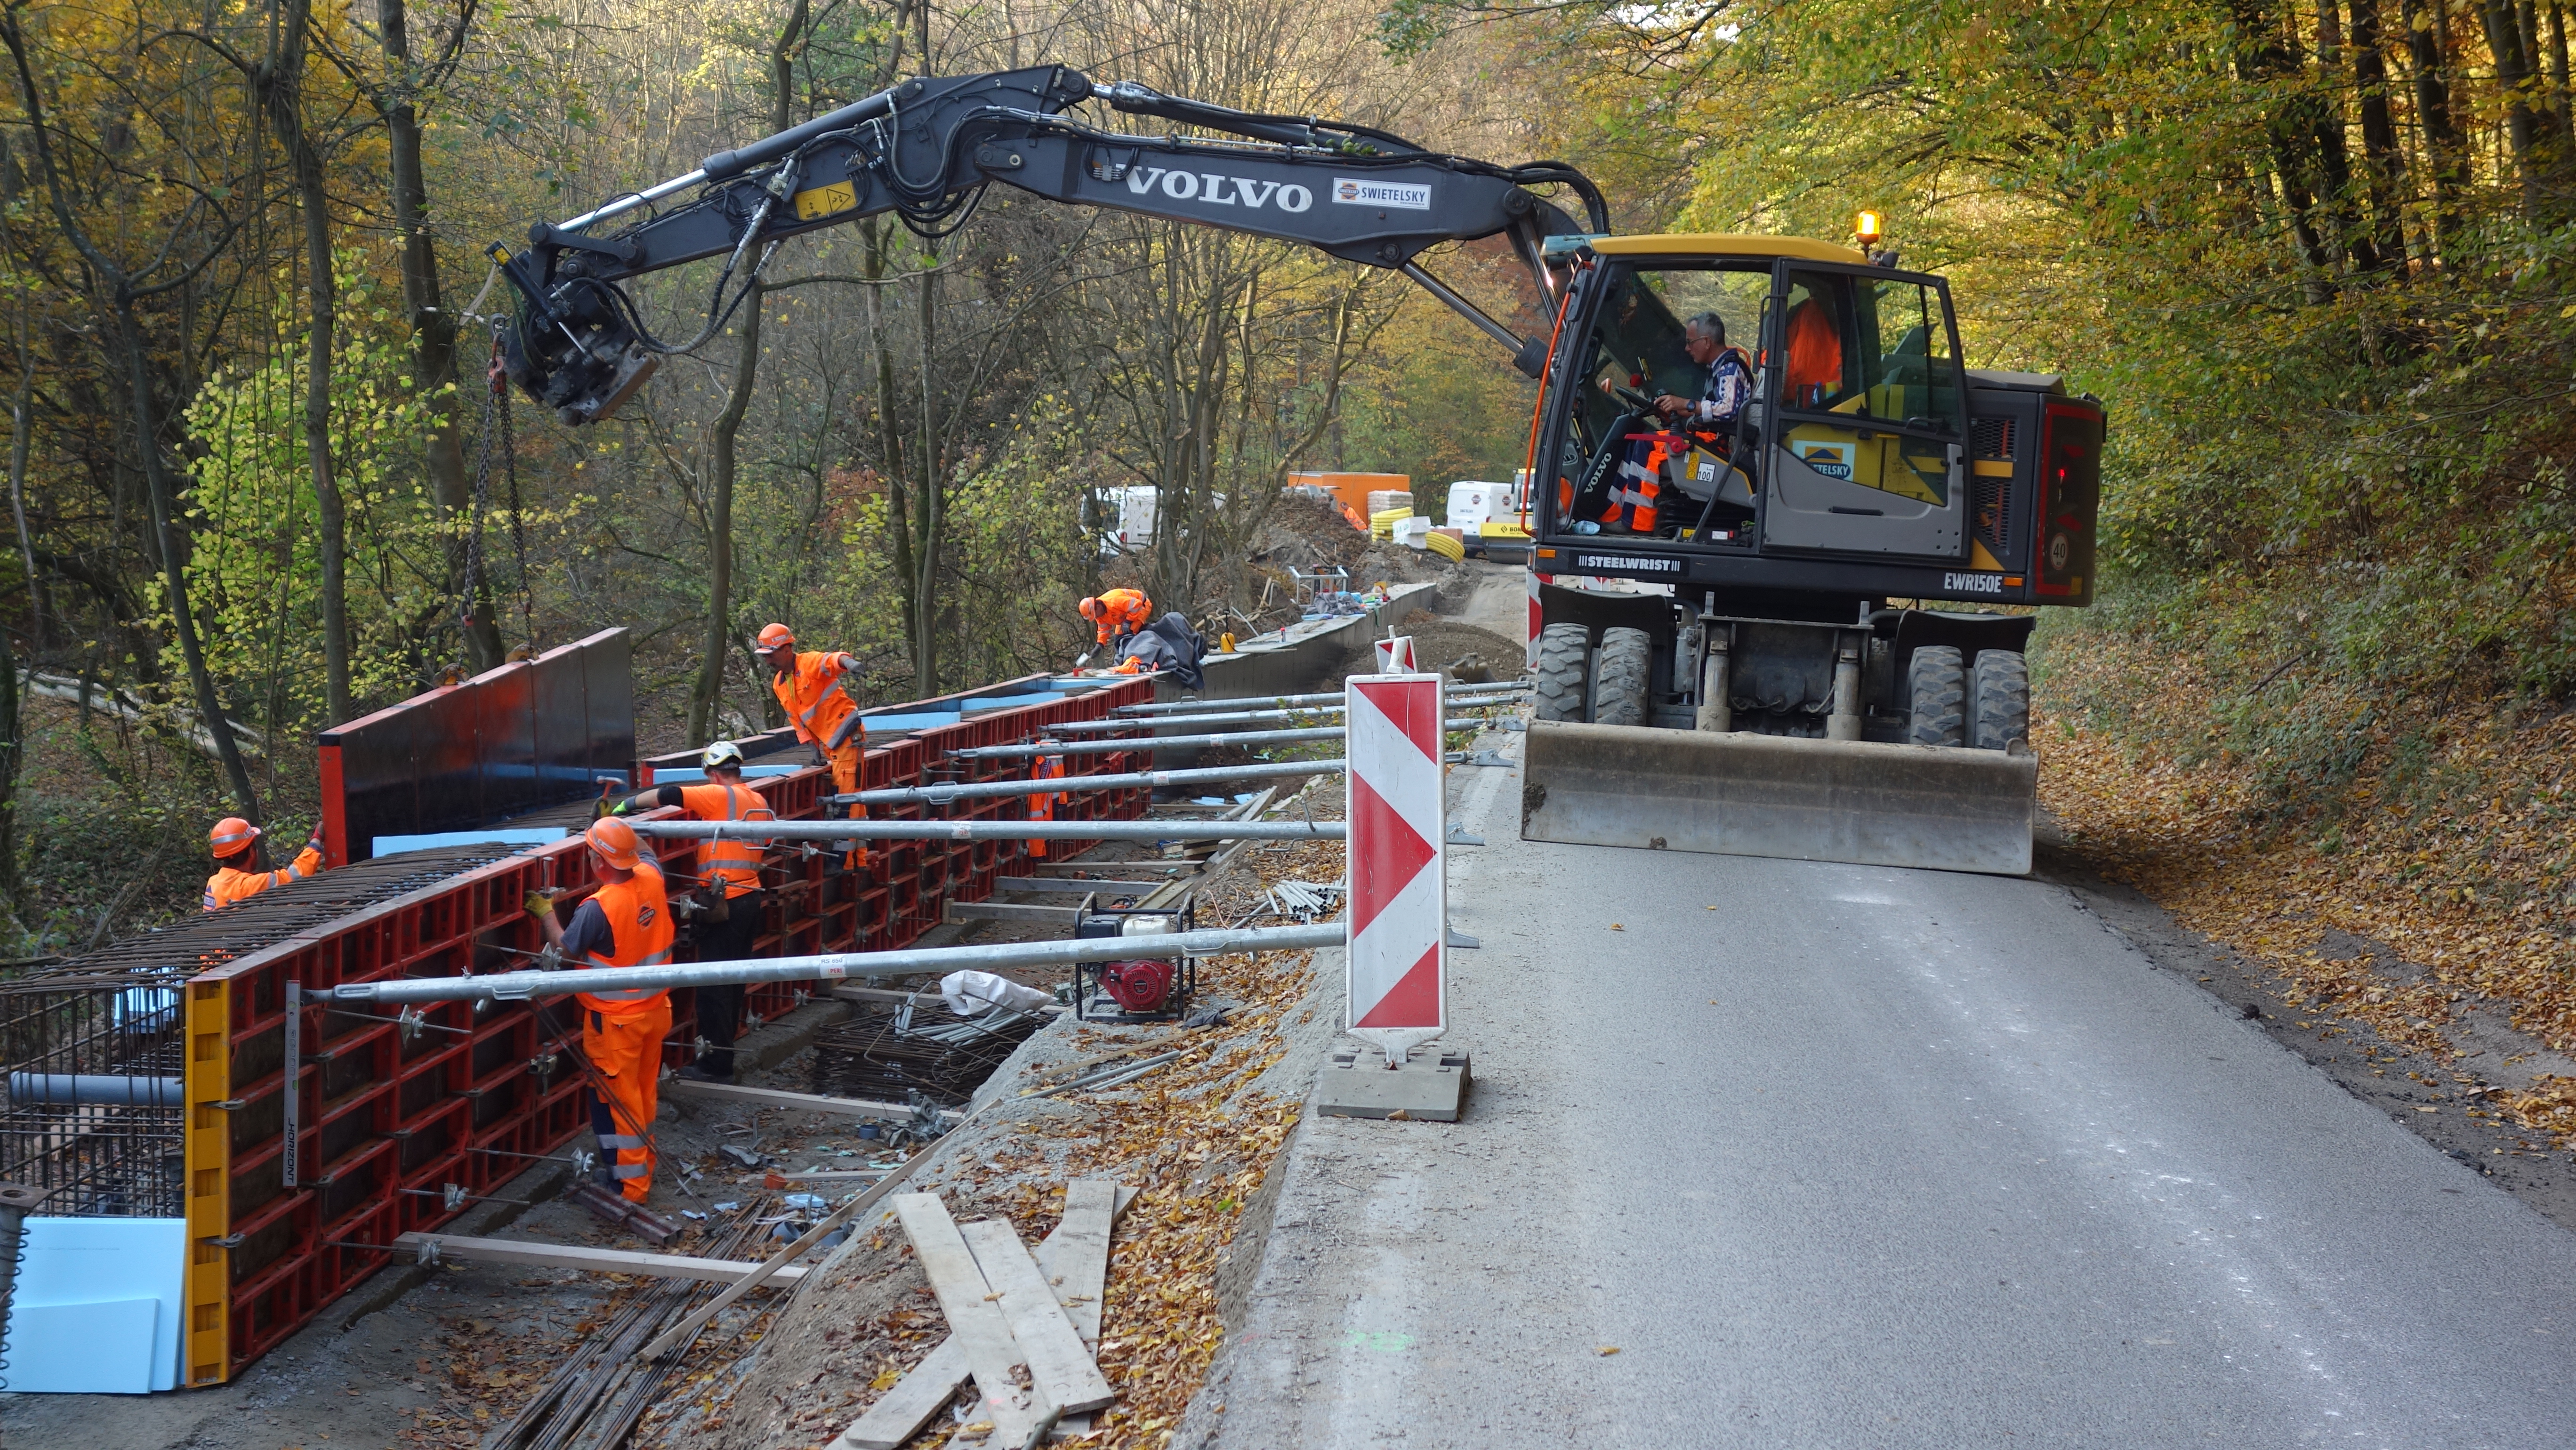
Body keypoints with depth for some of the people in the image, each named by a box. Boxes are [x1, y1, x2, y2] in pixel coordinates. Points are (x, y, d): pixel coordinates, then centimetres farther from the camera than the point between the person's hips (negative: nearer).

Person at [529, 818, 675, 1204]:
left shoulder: (598, 908, -27)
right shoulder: (651, 879, -8)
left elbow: (566, 949, -10)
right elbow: (645, 852, 18)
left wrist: (546, 913, 2)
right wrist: (620, 824, 24)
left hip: (615, 1020, -7)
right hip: (655, 1009, 7)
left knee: (616, 1100, 5)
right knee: (644, 1092, 21)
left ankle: (629, 1185, 12)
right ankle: (643, 1166, 36)